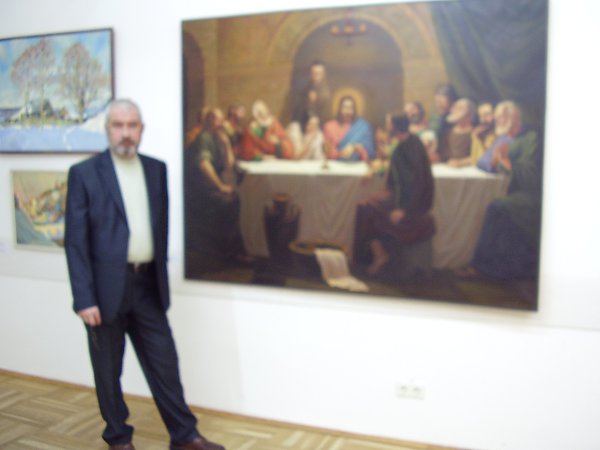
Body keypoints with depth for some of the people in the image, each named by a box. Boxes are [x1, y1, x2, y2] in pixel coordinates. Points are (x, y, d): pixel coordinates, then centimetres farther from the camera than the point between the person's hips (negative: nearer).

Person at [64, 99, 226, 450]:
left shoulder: (157, 169, 7)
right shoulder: (84, 173, -7)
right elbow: (76, 241, -10)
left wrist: (160, 274, 12)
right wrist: (84, 298, -14)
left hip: (148, 285, 4)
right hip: (106, 287, -3)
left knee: (164, 363, 9)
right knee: (108, 370, 11)